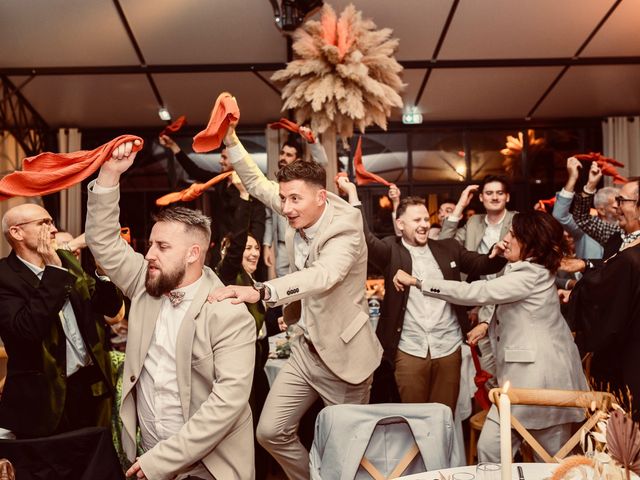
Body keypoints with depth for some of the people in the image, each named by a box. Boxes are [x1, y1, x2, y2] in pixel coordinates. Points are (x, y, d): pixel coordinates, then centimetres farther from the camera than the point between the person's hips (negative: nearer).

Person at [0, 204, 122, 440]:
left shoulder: (63, 260, 8)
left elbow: (111, 307, 10)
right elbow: (27, 329, -27)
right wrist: (54, 271, -25)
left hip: (92, 384, 6)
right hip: (45, 396, -6)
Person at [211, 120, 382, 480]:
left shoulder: (344, 230, -24)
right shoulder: (301, 215, -4)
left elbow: (323, 276, -44)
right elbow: (258, 184, 11)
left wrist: (261, 291, -57)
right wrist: (231, 140, -1)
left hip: (343, 355, -6)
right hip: (306, 349, 7)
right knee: (271, 432, 4)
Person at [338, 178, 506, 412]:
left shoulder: (448, 248, 9)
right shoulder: (391, 251, 0)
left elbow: (481, 265, 11)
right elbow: (366, 239, -15)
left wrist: (500, 253, -11)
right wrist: (352, 194, -19)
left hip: (448, 348, 2)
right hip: (408, 351, -2)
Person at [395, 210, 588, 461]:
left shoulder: (529, 276, -16)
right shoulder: (534, 271, 16)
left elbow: (473, 292, -20)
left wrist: (417, 281, -18)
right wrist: (490, 325, 8)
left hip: (535, 377, -10)